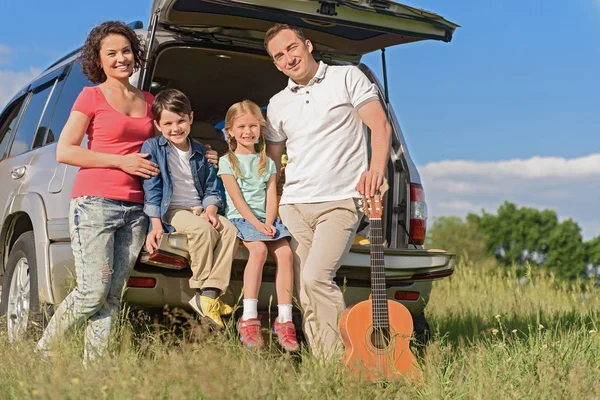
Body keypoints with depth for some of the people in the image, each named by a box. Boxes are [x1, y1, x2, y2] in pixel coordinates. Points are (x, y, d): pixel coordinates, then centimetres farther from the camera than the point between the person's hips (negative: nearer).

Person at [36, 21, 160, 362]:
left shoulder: (148, 101, 18)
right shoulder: (92, 97, 3)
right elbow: (64, 152, -4)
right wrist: (121, 161, -10)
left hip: (135, 209, 5)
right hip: (95, 202, -5)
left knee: (113, 298, 1)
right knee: (92, 292, -10)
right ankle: (43, 352, 9)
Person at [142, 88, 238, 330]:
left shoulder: (201, 153, 16)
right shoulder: (152, 148, 2)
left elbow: (212, 190, 16)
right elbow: (151, 189, -5)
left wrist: (210, 211, -6)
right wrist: (156, 225, -14)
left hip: (199, 209, 5)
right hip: (171, 211, -5)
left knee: (229, 229, -25)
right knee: (203, 229, -34)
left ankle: (211, 293, -31)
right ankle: (201, 291, -24)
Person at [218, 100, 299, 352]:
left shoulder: (268, 163, 18)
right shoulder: (227, 161, 5)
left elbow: (271, 197, 7)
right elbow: (237, 199, -5)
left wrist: (269, 224, -11)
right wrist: (257, 224, -16)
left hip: (267, 219, 4)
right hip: (240, 218, -4)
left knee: (285, 252, -24)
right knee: (259, 249, -33)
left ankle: (284, 320, -25)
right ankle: (249, 319, -33)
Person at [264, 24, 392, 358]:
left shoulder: (347, 77, 4)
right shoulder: (278, 104, 17)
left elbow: (380, 125, -3)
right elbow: (273, 158, 23)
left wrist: (376, 169, -19)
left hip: (340, 202, -5)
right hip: (293, 206, 5)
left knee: (316, 278, -23)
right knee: (307, 299, 0)